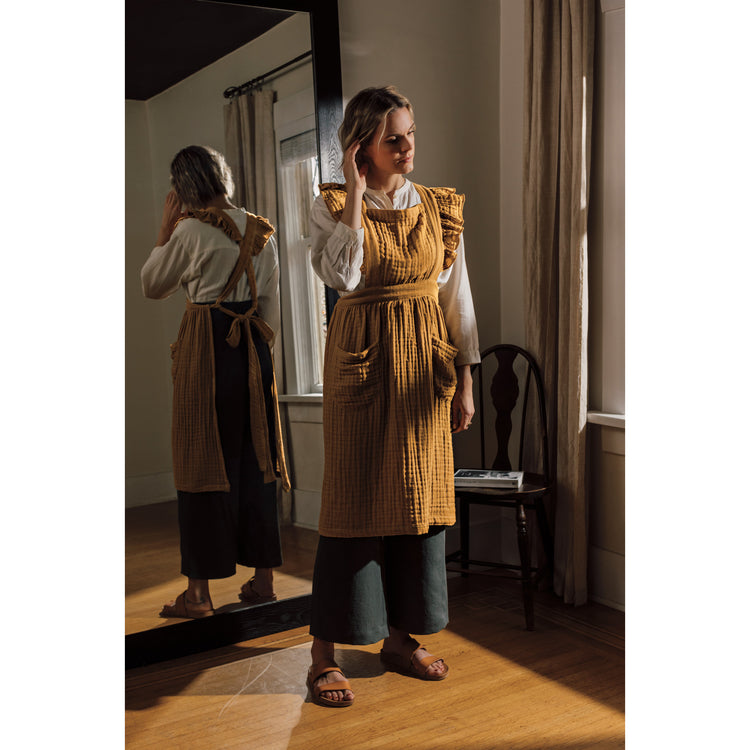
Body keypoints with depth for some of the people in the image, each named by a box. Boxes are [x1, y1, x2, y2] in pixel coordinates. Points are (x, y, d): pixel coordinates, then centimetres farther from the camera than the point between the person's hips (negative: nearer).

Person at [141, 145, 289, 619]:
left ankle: (199, 592, 5)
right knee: (255, 459, 11)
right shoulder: (261, 230, 8)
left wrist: (165, 230, 8)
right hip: (254, 348, 6)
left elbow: (153, 286, 4)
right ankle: (264, 579, 17)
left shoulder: (190, 229, -9)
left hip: (207, 348, -5)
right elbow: (272, 304, 9)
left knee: (205, 464, 0)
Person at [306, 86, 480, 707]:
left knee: (420, 496, 7)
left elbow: (457, 299, 9)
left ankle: (402, 637, 22)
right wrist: (356, 195, -14)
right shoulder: (332, 206, -1)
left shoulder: (440, 208, 8)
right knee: (354, 500, -4)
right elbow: (342, 275, -20)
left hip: (425, 364, 4)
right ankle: (325, 653, 7)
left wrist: (465, 379, 5)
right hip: (361, 363, -4)